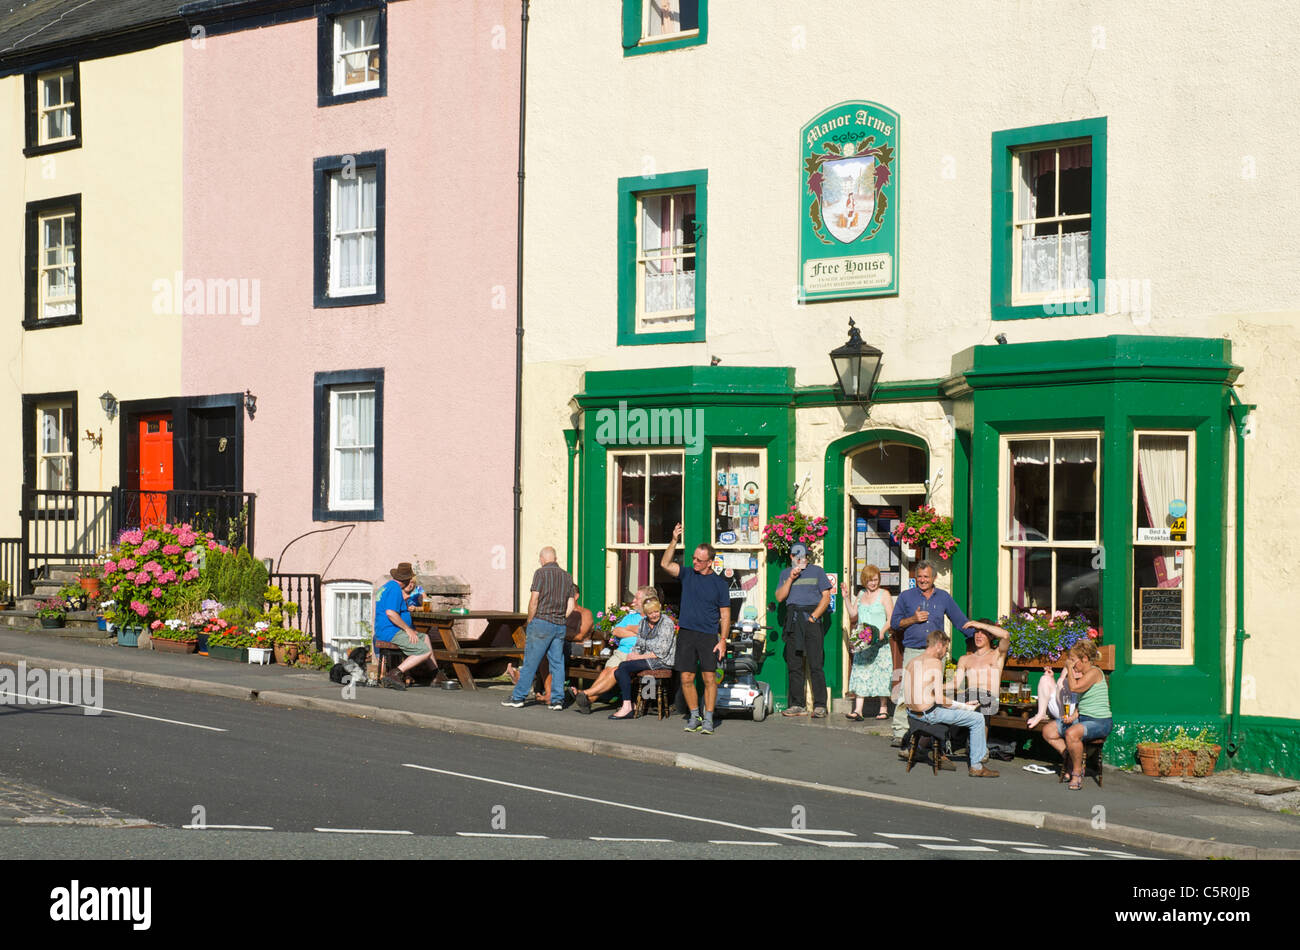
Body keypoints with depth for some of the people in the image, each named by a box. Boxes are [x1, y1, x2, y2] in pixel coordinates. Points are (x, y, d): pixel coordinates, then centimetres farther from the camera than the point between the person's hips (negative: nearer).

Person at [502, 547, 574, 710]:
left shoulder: (541, 573, -5)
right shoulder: (567, 576, 11)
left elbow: (534, 601, -11)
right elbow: (570, 607, 9)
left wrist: (530, 622, 0)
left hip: (542, 622, -5)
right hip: (560, 625, 5)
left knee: (530, 662, -1)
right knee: (557, 663, 7)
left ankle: (518, 697, 4)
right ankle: (558, 699, 3)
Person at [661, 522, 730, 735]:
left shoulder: (719, 583, 4)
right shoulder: (687, 575, 11)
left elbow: (725, 615, 4)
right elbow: (665, 564, -1)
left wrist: (723, 640, -5)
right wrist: (674, 541, -10)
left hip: (708, 636, -2)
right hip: (686, 634, 2)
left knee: (709, 678, -5)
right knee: (687, 678, 1)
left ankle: (708, 719, 2)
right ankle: (694, 717, 12)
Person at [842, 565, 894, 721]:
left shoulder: (884, 595, 0)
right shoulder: (861, 594, 15)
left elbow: (891, 619, -5)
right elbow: (853, 616, 16)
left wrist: (882, 631, -21)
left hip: (879, 642, -4)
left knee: (881, 673, -3)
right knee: (860, 674, -3)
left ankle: (883, 709, 7)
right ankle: (858, 710, -8)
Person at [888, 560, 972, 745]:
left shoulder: (944, 597, 14)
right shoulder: (906, 596, 10)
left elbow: (961, 621, 17)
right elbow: (894, 622, 9)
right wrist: (913, 619, -7)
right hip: (913, 651, -2)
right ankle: (900, 733, -8)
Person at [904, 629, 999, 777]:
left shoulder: (912, 661, 8)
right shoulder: (935, 663, -16)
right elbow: (940, 699, -19)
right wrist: (964, 706, -6)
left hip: (913, 712, 9)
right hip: (929, 713, -9)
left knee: (941, 710, 41)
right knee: (977, 719, -1)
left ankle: (937, 752, 43)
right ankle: (976, 766, 1)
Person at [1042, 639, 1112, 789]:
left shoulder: (1094, 672, -13)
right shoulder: (1081, 674, 16)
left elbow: (1074, 687, -25)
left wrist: (1070, 668, -12)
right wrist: (1074, 715, 1)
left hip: (1099, 722, -10)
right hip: (1082, 718, 10)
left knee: (1072, 734, -37)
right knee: (1048, 731, 0)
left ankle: (1077, 773, -17)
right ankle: (1073, 764, 4)